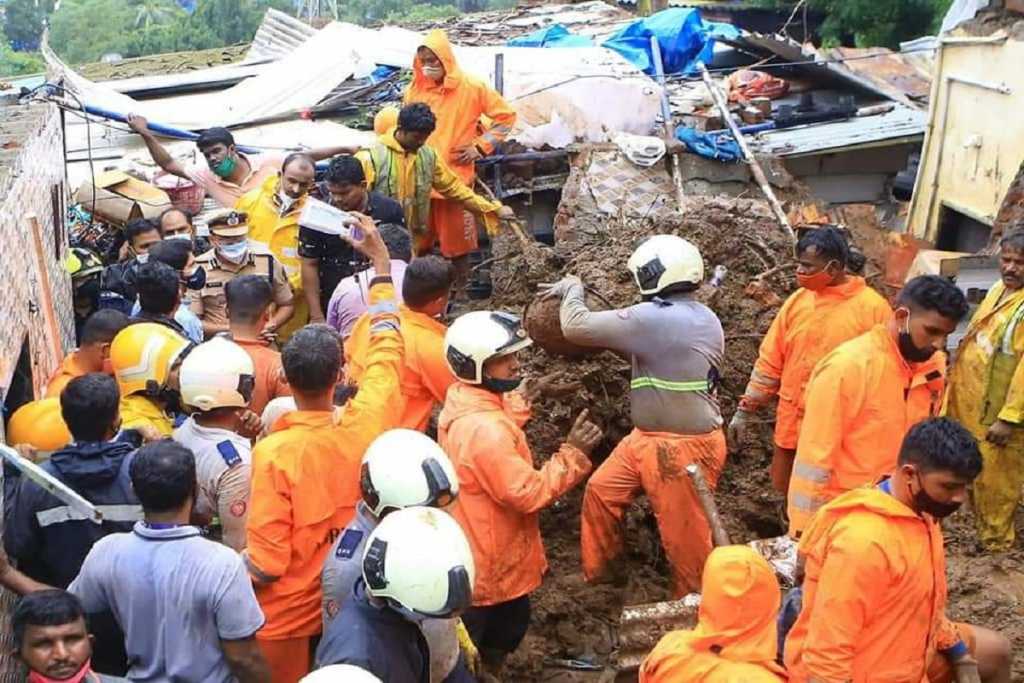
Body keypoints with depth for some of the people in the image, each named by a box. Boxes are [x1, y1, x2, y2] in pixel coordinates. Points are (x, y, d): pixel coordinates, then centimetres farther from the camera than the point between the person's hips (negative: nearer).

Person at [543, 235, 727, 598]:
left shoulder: (653, 319, -24)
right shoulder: (701, 317, 5)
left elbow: (577, 327, -21)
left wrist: (572, 289, -3)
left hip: (681, 448, -10)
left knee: (685, 535, 7)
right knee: (601, 491, 17)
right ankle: (596, 573, 33)